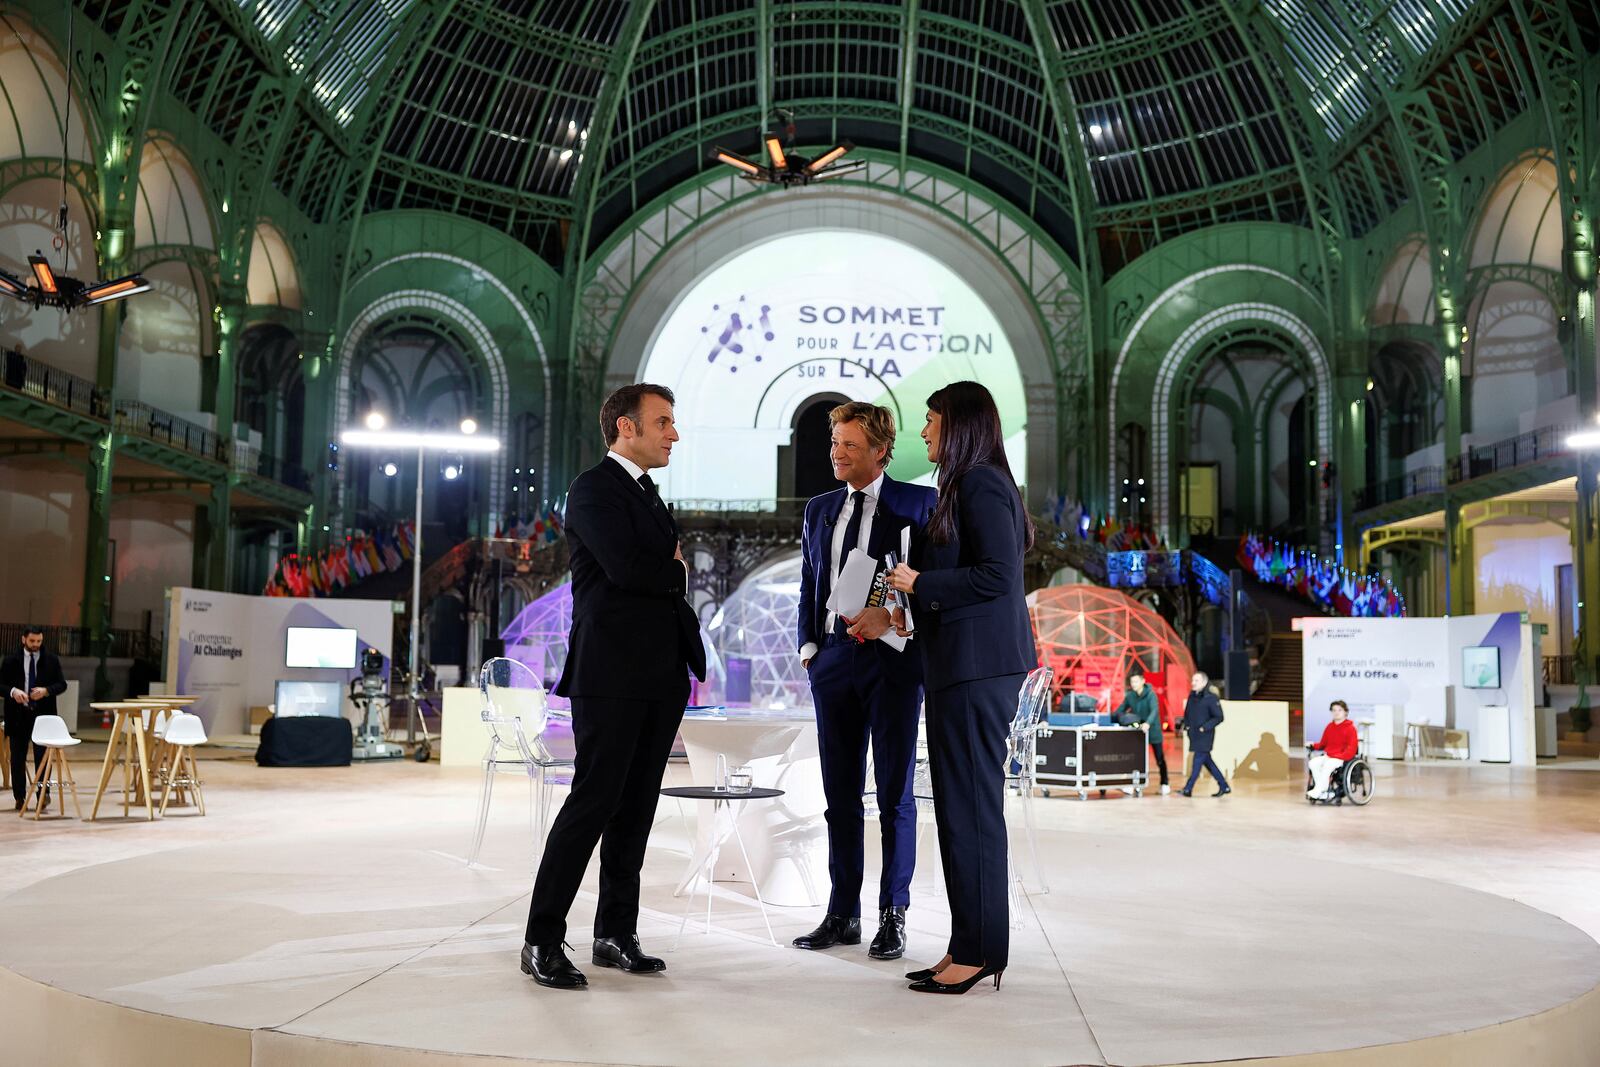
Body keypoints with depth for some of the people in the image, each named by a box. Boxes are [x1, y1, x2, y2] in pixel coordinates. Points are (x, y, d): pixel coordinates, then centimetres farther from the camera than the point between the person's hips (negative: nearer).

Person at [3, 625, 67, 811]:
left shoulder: (51, 660, 4)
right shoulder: (11, 661, 3)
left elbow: (62, 684, 5)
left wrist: (46, 691, -14)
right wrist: (13, 691, -18)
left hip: (43, 713, -1)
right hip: (18, 714, 1)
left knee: (42, 755, -6)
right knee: (18, 757, 6)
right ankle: (19, 797, 14)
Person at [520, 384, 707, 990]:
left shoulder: (647, 493, 22)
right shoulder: (594, 490, -6)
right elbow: (625, 567, -21)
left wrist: (690, 659, 8)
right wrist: (678, 570, -2)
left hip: (659, 677, 8)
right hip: (611, 674, -8)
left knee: (636, 806, 10)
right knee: (594, 801, -8)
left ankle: (616, 933, 18)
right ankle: (542, 941, 1)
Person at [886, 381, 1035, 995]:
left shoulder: (981, 484, -11)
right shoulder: (969, 485, 20)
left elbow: (997, 575, -20)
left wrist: (920, 584, -12)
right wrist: (917, 616, 18)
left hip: (978, 666, -11)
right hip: (964, 666, 11)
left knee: (971, 806, -6)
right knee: (961, 806, 11)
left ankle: (979, 950, 1)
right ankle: (968, 946, 17)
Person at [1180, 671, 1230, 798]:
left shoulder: (1211, 698, -11)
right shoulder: (1192, 696, 9)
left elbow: (1219, 717, -12)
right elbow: (1187, 713, 22)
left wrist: (1205, 727, -19)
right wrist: (1186, 724, 5)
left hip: (1205, 736, -8)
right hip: (1194, 735, 8)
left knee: (1198, 761, -8)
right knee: (1207, 761, 11)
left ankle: (1188, 789, -7)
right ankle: (1224, 786, 21)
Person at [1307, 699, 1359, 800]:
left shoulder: (1350, 727, -1)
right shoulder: (1329, 727, 16)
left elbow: (1352, 747, -9)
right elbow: (1323, 744, 20)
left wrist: (1341, 757, -21)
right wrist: (1314, 746, 0)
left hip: (1342, 758, -6)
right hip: (1328, 755, 6)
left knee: (1327, 765, -36)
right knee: (1312, 763, -21)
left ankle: (1318, 791, -27)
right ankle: (1326, 792, -21)